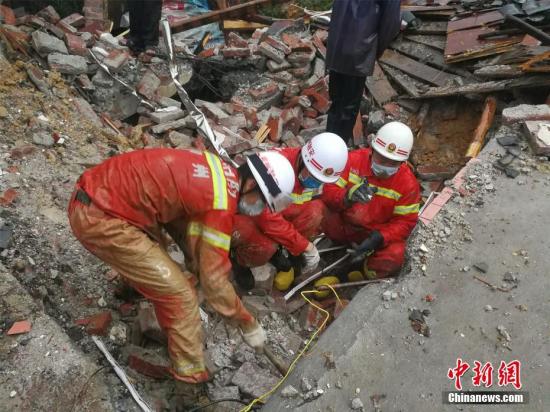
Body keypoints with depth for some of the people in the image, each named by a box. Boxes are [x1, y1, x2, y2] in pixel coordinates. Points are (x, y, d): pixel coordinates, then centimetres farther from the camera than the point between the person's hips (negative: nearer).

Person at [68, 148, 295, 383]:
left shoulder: (217, 169, 7)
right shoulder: (221, 205, -18)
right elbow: (214, 280, -12)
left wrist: (195, 267, 26)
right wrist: (248, 324, 2)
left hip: (95, 189, 9)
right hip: (98, 219, -9)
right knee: (178, 294, -3)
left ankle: (134, 279, 63)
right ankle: (193, 375, 12)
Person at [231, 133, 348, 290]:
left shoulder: (318, 173, -12)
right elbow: (269, 220, -37)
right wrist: (306, 246, -30)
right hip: (240, 211, -6)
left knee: (316, 209, -19)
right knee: (266, 246, -36)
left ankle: (277, 249, 2)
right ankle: (239, 260, 0)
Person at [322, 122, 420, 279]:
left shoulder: (408, 183, -14)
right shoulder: (354, 159, -14)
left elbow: (405, 222, -11)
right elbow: (329, 192, -15)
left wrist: (379, 237, -29)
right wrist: (347, 196, -39)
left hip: (381, 232, -2)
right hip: (344, 224, 2)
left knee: (394, 257, -27)